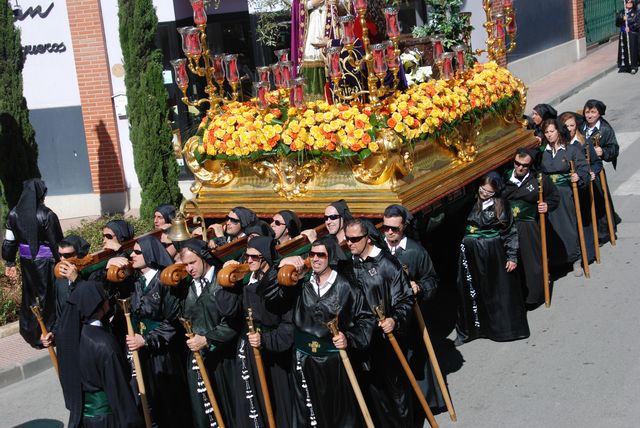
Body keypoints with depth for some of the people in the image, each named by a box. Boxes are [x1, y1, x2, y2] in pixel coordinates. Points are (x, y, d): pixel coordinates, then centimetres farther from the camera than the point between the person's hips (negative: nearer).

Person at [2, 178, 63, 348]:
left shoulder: (14, 213, -2)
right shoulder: (47, 215, -17)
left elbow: (9, 241, 4)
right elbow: (57, 243, -13)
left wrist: (10, 263, 13)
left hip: (26, 262, 5)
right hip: (46, 262, -5)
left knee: (29, 295, 19)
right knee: (47, 297, 7)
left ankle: (28, 331, 30)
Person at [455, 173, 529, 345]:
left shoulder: (501, 205, -7)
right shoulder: (471, 202, 0)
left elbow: (511, 232, -5)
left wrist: (512, 256, -7)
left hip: (494, 253, -3)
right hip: (471, 254, 3)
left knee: (499, 290, 6)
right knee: (470, 291, 8)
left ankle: (504, 325, 22)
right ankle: (467, 330, 19)